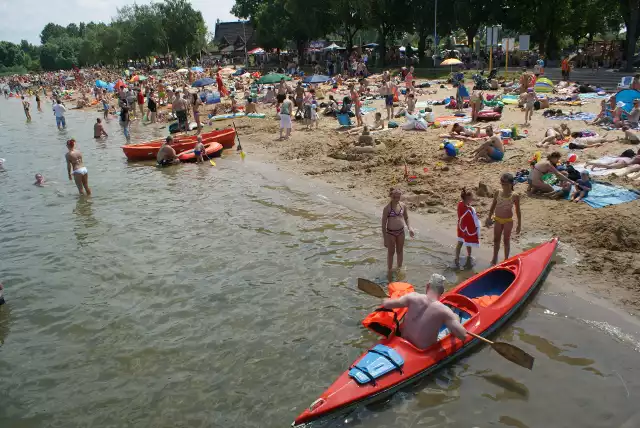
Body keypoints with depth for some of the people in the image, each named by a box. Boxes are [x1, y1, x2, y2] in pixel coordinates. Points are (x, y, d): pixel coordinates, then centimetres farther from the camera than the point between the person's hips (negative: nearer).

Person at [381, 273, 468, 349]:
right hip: (424, 352, -3)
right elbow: (463, 336, -20)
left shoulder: (414, 297, -16)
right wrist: (456, 320, -1)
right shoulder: (444, 311, -22)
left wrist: (386, 300, 9)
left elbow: (386, 304, -15)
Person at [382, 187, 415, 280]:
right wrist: (384, 238, -12)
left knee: (400, 251, 17)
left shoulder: (403, 206, -3)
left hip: (401, 232, 4)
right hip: (391, 233, -4)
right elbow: (383, 223, -12)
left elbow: (406, 217, 12)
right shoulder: (387, 208, -15)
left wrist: (409, 227, -3)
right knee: (391, 252, 9)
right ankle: (389, 270, 25)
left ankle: (399, 268, 35)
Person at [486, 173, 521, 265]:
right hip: (497, 220, 3)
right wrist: (489, 217, 7)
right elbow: (493, 206, 7)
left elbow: (518, 211, -7)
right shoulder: (497, 193, -6)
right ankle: (495, 258, 32)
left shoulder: (515, 196, -14)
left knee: (506, 240, 10)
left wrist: (519, 225, -5)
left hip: (508, 221, -3)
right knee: (496, 239, 15)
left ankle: (506, 259, 26)